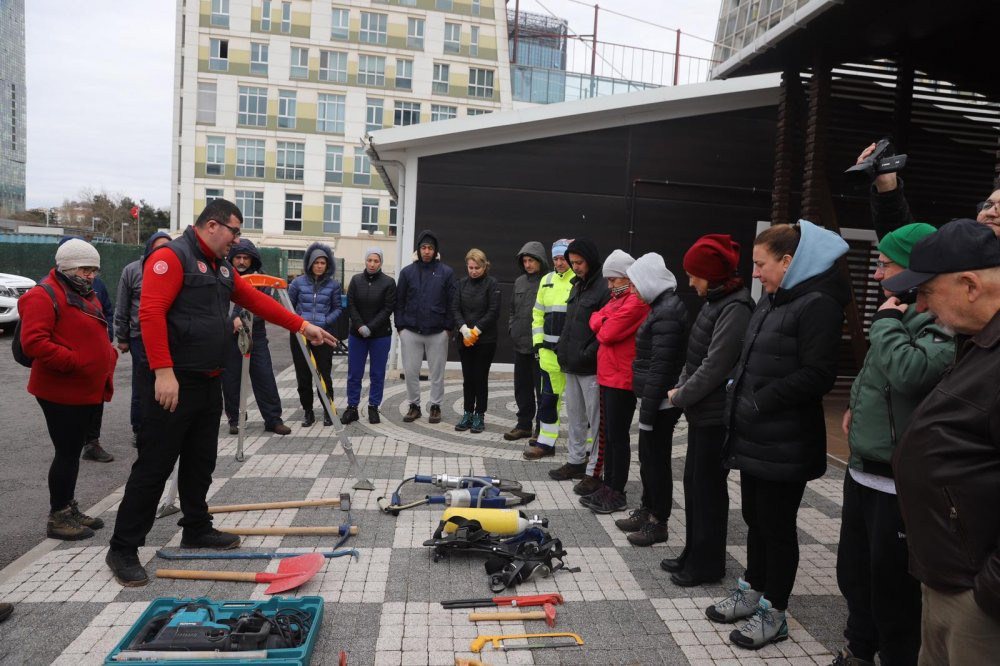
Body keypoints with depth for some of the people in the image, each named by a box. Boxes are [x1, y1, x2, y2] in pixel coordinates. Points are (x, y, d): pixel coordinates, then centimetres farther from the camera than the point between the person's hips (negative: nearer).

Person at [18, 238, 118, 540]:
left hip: (88, 390, 9)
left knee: (73, 451, 16)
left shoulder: (87, 295, 17)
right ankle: (57, 518, 8)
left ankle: (69, 509, 27)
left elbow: (96, 337, 27)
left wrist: (109, 356, 9)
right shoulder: (44, 295, -13)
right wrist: (73, 361, -25)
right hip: (61, 393, -9)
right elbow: (33, 342, -23)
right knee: (67, 453, -3)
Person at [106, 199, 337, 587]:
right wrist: (164, 372, -26)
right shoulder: (171, 257, -13)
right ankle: (123, 549, 10)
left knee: (200, 463, 17)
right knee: (154, 466, -2)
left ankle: (197, 530, 31)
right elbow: (151, 313, -22)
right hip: (174, 383, -9)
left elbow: (257, 300, 18)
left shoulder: (222, 267, 16)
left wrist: (303, 326, 14)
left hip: (209, 383, 9)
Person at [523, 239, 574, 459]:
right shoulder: (547, 280, 14)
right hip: (549, 349, 6)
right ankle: (546, 441, 23)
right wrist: (537, 340, 12)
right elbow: (538, 313, 19)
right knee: (548, 396, 12)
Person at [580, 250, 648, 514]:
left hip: (622, 379, -9)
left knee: (617, 436, -1)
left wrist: (602, 328, 2)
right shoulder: (618, 298, 17)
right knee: (608, 434, 14)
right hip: (607, 376, 9)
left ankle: (617, 494, 9)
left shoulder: (636, 302, -15)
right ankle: (608, 487, 23)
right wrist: (602, 322, -4)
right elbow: (597, 321, 15)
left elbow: (607, 333, -17)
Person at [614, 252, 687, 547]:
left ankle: (658, 522, 16)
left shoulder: (667, 314, -20)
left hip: (660, 403, -10)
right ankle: (646, 510, 32)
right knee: (648, 457, 18)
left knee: (656, 460, 3)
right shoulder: (664, 306, 10)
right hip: (656, 401, 10)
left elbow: (660, 368, -23)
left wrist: (648, 411, -20)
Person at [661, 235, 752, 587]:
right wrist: (680, 387, 2)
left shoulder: (735, 308, -18)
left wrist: (680, 397, -11)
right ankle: (694, 553, 29)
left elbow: (715, 367, -21)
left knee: (708, 487, 3)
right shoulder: (716, 301, 10)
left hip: (716, 416, -9)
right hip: (702, 411, 9)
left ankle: (708, 564, 18)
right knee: (693, 482, 16)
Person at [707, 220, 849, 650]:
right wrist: (739, 394, 6)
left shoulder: (818, 305, -16)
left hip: (784, 444, -9)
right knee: (755, 518, 20)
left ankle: (774, 613, 22)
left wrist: (760, 401, -20)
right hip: (755, 436, 9)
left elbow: (816, 376, -23)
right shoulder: (773, 299, 12)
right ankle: (753, 592, 36)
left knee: (778, 526, 6)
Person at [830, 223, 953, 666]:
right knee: (853, 574, 23)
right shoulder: (903, 314, 12)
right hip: (863, 472, 9)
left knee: (893, 588, 6)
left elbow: (912, 371, -35)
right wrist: (856, 405, 7)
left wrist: (886, 322, -19)